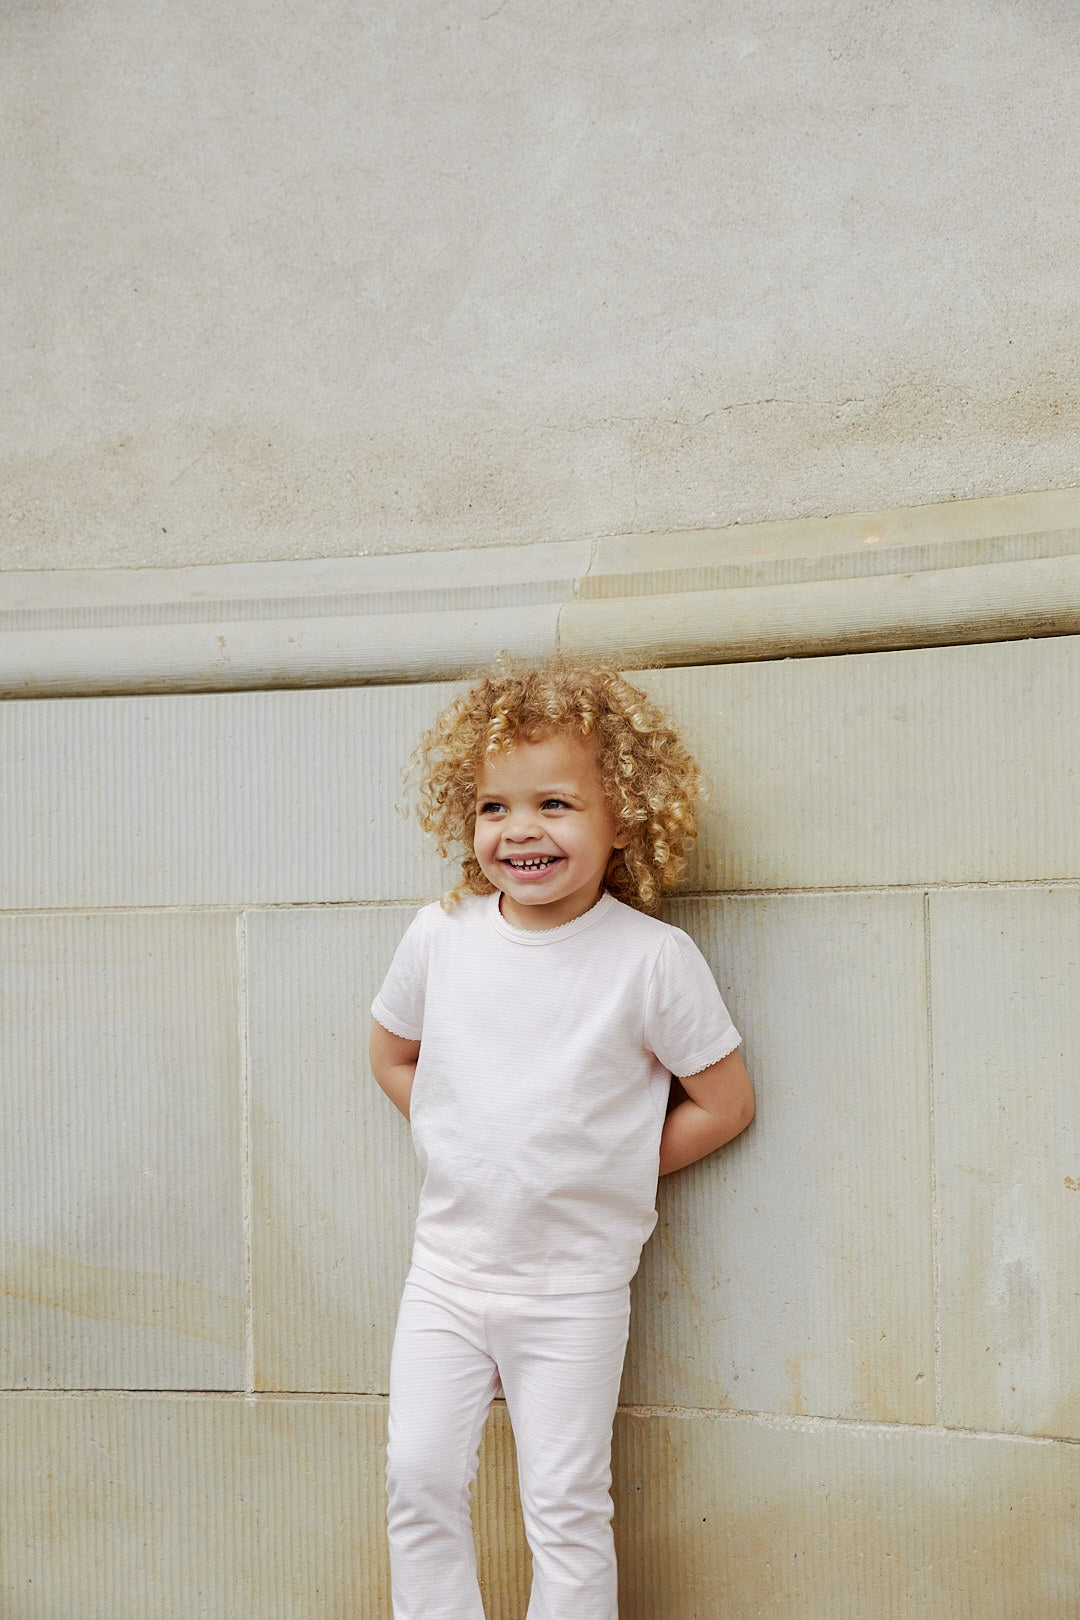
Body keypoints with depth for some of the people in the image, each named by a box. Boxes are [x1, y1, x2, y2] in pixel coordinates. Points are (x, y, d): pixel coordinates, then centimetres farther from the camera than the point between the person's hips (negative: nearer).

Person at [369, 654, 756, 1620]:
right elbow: (392, 1054, 14)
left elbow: (725, 1104, -4)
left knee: (566, 1506, 5)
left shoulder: (653, 959, -14)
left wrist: (609, 1167, -4)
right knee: (420, 1478, 6)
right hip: (447, 1267, 3)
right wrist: (464, 1144, 3)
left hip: (574, 1290, -3)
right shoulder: (441, 936, -4)